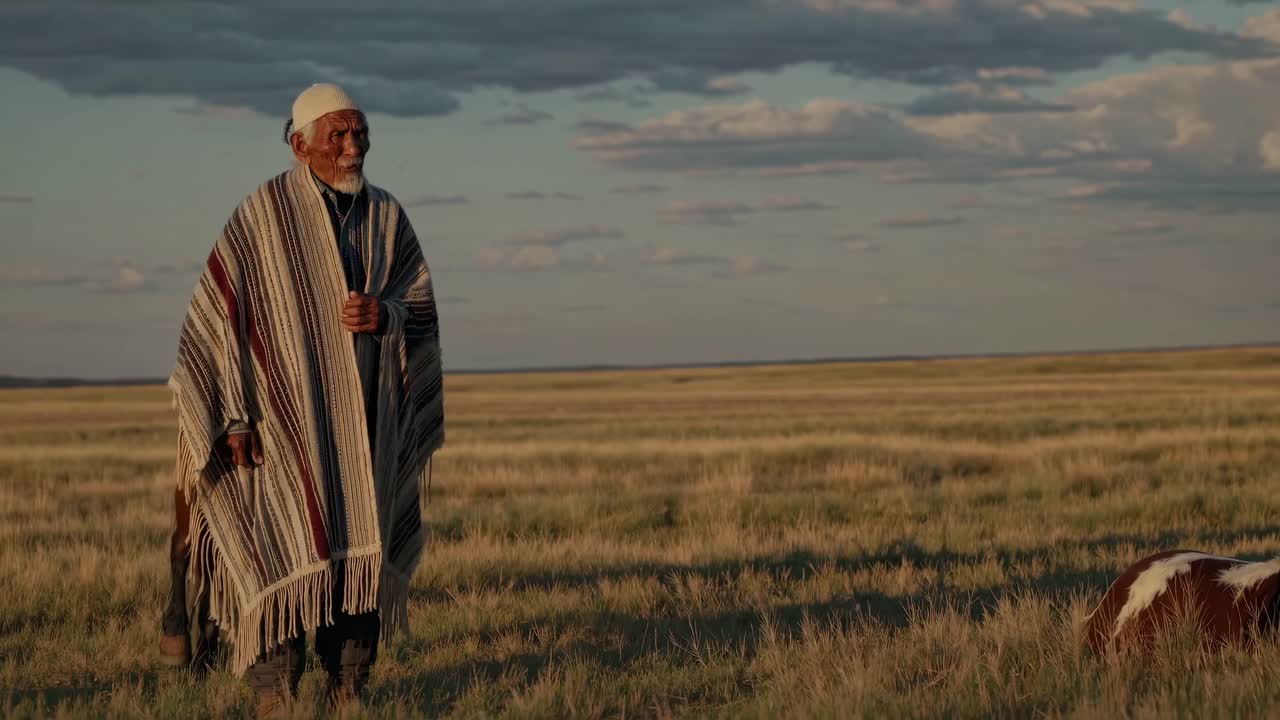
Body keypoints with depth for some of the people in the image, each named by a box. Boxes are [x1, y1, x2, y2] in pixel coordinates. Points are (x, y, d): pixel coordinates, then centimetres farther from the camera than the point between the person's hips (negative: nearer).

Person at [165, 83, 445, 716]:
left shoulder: (386, 216, 9)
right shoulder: (263, 214, -5)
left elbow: (423, 308, 11)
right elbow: (216, 314, -6)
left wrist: (385, 314, -14)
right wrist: (235, 416, -11)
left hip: (369, 425, 5)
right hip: (289, 419, -4)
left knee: (363, 554, 4)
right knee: (290, 553, -11)